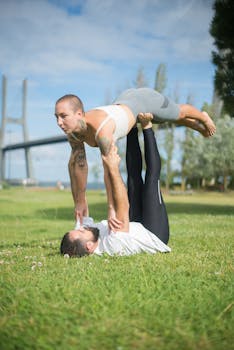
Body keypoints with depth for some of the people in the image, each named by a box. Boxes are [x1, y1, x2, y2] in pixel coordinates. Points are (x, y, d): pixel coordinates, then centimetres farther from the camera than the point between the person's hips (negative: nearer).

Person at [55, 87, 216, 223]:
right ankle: (198, 127, 65)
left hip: (144, 99, -6)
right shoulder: (72, 130, -27)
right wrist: (80, 202, -11)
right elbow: (77, 164, -15)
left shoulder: (101, 129, -51)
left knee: (179, 113, 25)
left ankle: (204, 118, 60)